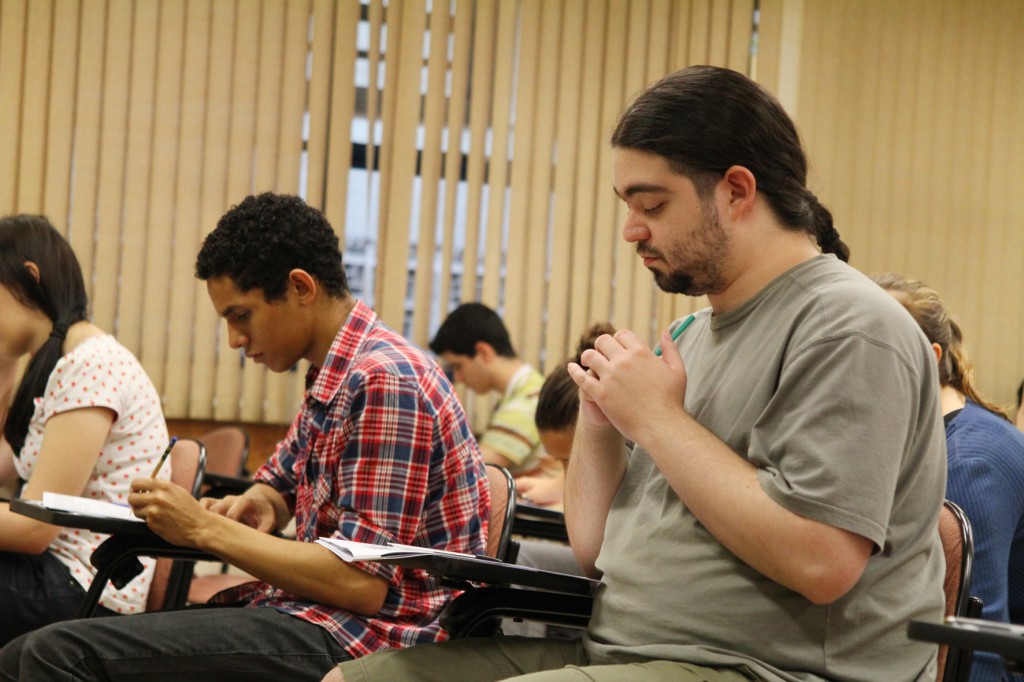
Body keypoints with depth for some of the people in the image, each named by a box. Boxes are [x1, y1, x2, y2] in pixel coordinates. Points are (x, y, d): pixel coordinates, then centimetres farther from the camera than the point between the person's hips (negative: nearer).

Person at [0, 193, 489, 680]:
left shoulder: (383, 382, -16)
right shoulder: (332, 379, 14)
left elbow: (363, 584, -21)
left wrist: (206, 529, -15)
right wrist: (259, 505, 4)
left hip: (360, 637, -9)